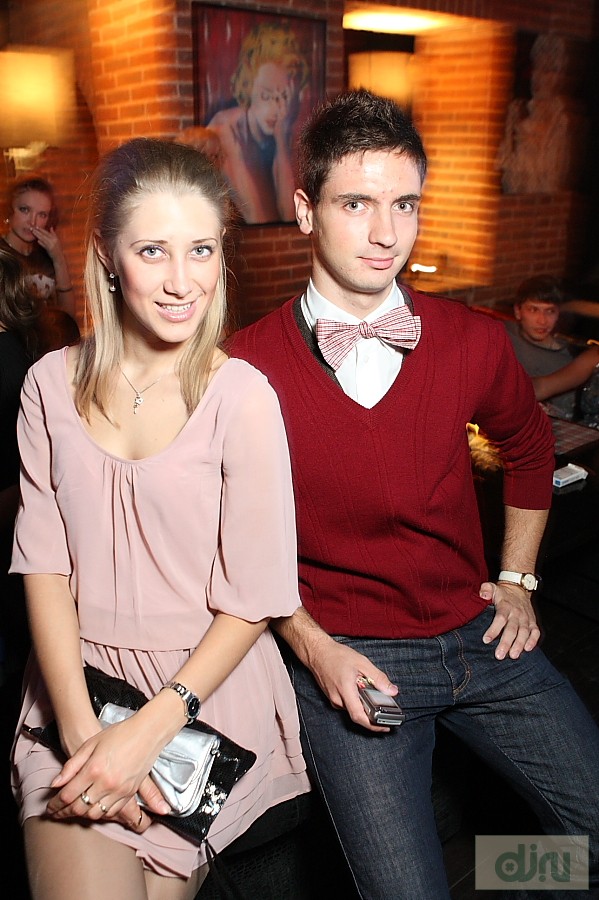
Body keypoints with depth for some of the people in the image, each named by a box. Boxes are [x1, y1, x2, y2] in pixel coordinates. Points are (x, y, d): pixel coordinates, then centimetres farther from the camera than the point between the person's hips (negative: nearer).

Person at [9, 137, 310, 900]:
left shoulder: (242, 396, -14)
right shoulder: (53, 385, -2)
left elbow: (253, 601, -12)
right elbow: (44, 562, -3)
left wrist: (147, 732, -16)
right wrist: (78, 727, -12)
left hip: (207, 691, -2)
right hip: (75, 684, 3)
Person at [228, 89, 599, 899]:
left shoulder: (473, 342, -3)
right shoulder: (246, 369, -12)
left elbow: (528, 445, 17)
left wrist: (517, 579, 12)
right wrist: (311, 644, -8)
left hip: (478, 636, 4)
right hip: (344, 656, -3)